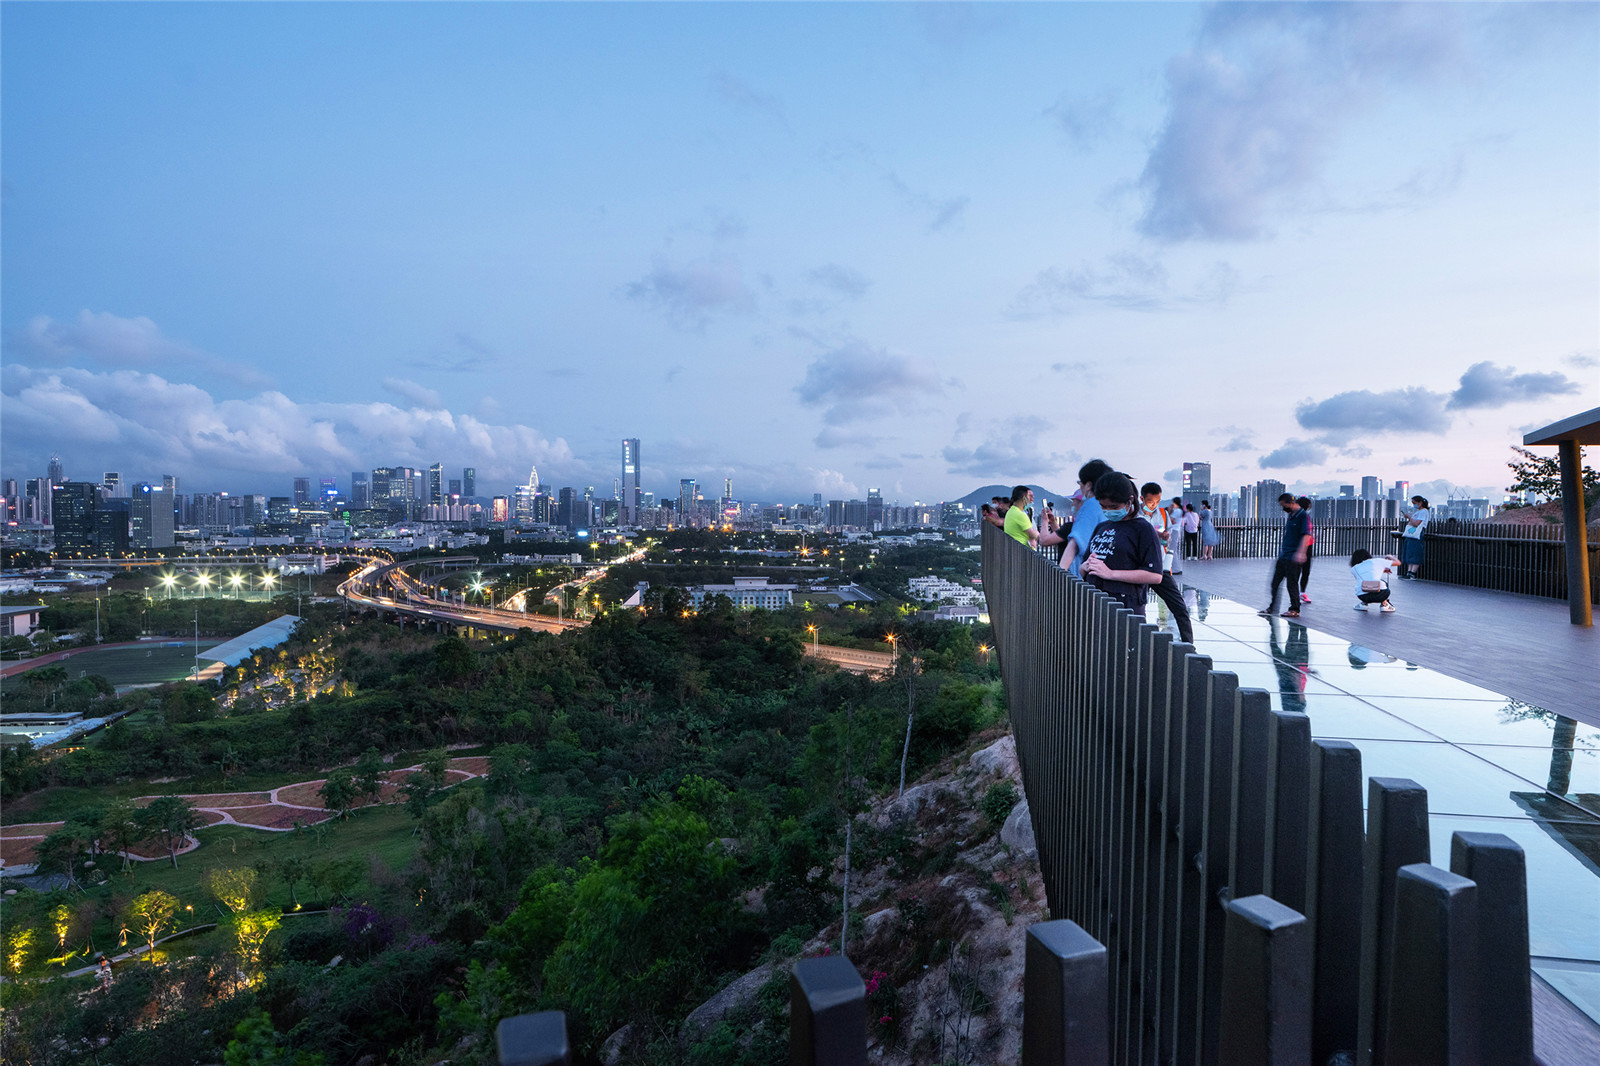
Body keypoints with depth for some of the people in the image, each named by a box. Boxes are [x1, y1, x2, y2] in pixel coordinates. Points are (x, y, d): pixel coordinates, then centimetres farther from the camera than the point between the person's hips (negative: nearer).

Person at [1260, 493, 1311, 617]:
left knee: (1292, 583, -1)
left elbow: (1306, 535, -20)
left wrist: (1300, 553, -28)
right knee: (1275, 582, 10)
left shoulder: (1303, 515, -12)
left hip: (1293, 557, -8)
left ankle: (1294, 609, 11)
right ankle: (1272, 608, 17)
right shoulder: (1290, 515, 15)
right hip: (1283, 555, 8)